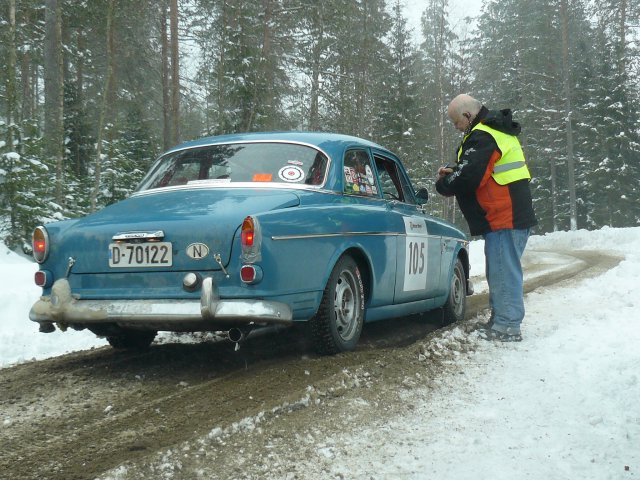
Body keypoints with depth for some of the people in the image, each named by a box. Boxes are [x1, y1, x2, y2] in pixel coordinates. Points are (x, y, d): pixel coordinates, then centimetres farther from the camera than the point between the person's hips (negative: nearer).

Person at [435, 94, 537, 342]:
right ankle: (500, 321, 23)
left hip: (502, 219, -11)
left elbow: (469, 177, -21)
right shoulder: (497, 131, 18)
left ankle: (506, 326, -4)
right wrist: (453, 170, 11)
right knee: (503, 271, 16)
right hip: (515, 216, 11)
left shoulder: (482, 137, -16)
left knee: (504, 272, -7)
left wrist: (443, 184, -3)